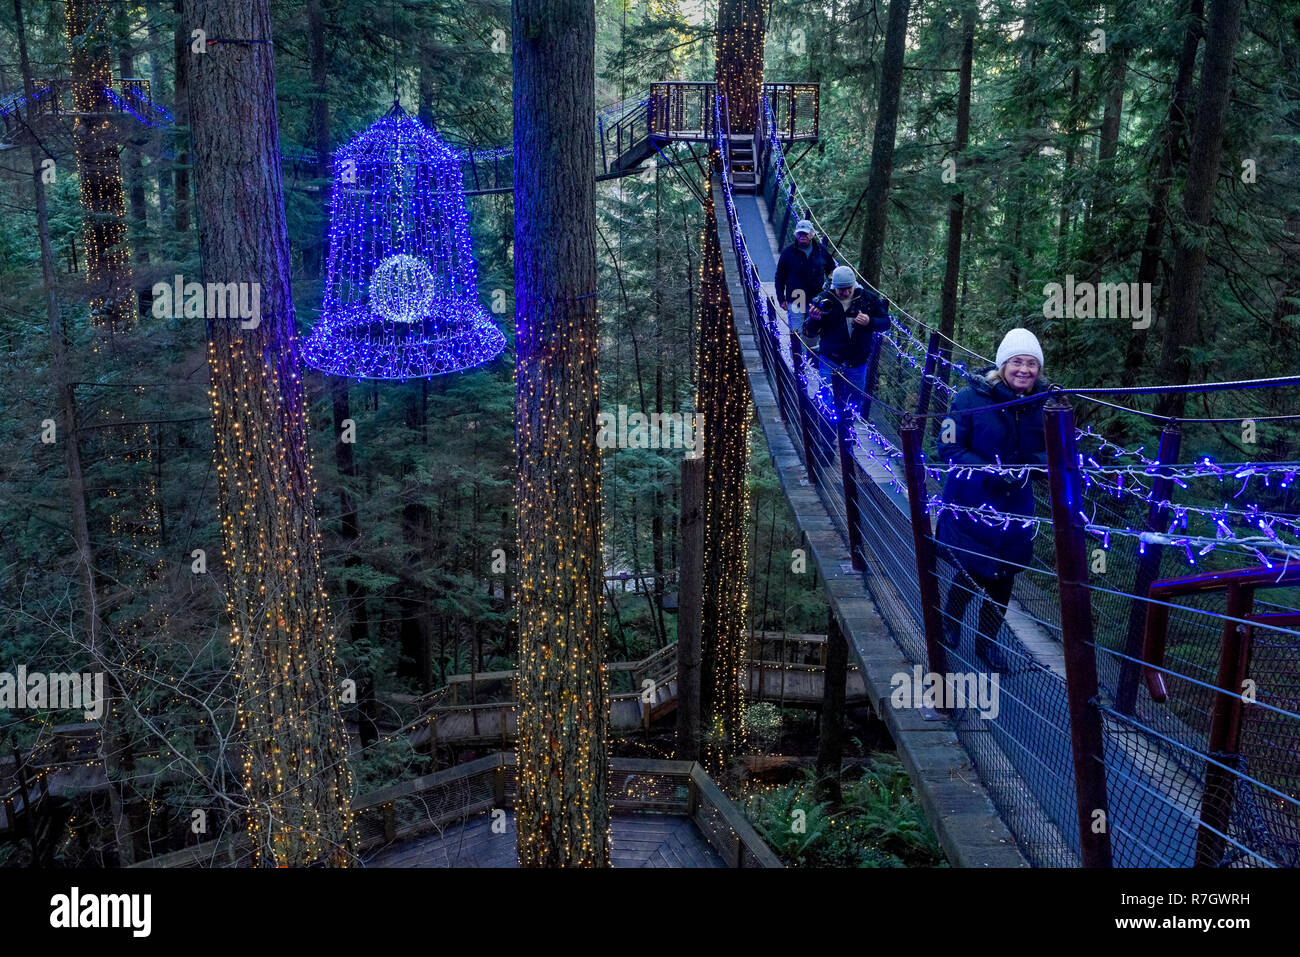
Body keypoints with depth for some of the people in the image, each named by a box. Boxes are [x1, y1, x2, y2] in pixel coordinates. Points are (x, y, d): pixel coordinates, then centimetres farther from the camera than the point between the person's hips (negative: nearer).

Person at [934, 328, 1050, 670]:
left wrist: (1036, 463, -16)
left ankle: (987, 639, 38)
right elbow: (949, 449, -15)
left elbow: (1051, 450, 8)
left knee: (1003, 579, 14)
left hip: (1015, 507, 4)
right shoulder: (972, 398, -17)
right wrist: (990, 472, -27)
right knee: (970, 573, 5)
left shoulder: (1044, 403, -3)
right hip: (971, 504, -4)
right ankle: (950, 620, 40)